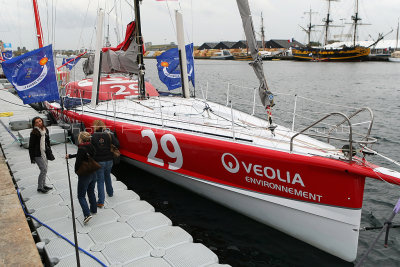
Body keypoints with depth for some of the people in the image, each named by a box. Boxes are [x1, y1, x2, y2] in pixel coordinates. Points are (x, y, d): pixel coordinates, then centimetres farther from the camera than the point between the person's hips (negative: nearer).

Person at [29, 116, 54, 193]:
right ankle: (40, 187, 6)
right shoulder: (34, 133, -16)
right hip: (38, 155, -7)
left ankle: (43, 185, 30)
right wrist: (32, 158, -13)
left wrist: (49, 152, 17)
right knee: (43, 170, -8)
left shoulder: (45, 130, 5)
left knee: (45, 169, 15)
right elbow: (31, 146, -13)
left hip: (45, 153, 7)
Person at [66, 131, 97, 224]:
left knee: (81, 196, 3)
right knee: (91, 193, 23)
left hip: (84, 176, -7)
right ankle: (94, 210, 35)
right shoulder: (91, 147, 1)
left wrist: (77, 172, 2)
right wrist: (70, 156, 30)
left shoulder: (81, 149, -23)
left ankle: (87, 214, -8)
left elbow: (78, 162, -19)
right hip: (93, 174, 7)